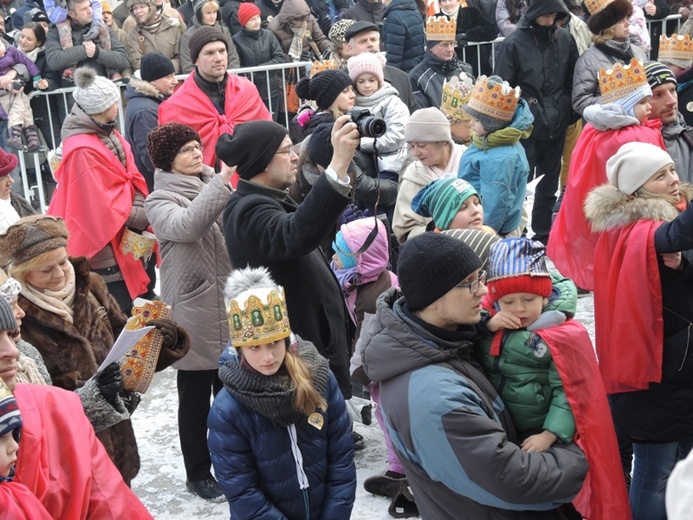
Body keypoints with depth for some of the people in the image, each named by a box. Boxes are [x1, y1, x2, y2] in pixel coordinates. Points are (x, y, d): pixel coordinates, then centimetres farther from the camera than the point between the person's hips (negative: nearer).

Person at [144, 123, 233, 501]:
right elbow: (185, 225, -28)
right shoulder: (160, 200, -6)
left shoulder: (214, 185, 9)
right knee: (195, 399, 7)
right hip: (192, 313, -5)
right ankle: (198, 472, 23)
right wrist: (221, 182, -31)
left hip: (230, 307, 5)